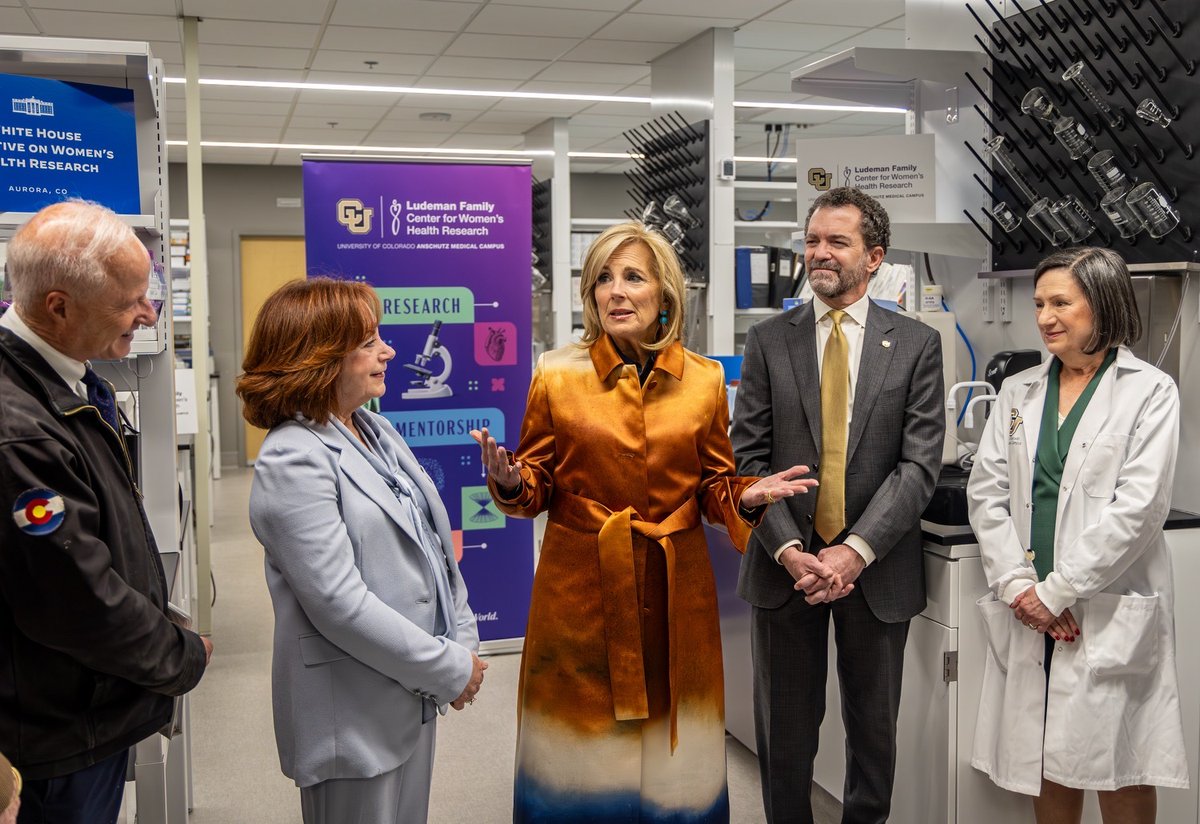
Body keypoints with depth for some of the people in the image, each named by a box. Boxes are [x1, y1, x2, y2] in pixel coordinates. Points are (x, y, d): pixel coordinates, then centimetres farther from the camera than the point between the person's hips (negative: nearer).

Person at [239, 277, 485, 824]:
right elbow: (339, 604, -23)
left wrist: (463, 642, 1)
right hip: (354, 717, -8)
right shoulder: (294, 461, -18)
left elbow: (433, 543, 12)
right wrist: (450, 669, -17)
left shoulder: (377, 431, 8)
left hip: (414, 694, 8)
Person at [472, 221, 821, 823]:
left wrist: (747, 498, -12)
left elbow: (715, 486, 8)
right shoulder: (557, 376, -2)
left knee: (671, 744, 10)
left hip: (675, 588, 1)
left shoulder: (704, 381, 2)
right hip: (582, 586, -1)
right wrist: (509, 481, -19)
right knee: (583, 731, 9)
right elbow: (538, 486, 2)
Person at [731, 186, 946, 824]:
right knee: (785, 729, 11)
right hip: (786, 563, 1)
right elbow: (749, 457, -2)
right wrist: (788, 549, -14)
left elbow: (919, 462, -6)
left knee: (874, 727, 14)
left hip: (877, 570, 0)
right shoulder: (767, 341, 3)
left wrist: (856, 550, -16)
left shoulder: (916, 345, 1)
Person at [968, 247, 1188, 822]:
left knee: (1120, 768, 5)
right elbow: (985, 492, 4)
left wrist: (1055, 591, -14)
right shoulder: (1019, 392, 11)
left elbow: (1137, 507, -12)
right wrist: (1017, 584, -9)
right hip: (1030, 615, 4)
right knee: (1045, 756, 10)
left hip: (1111, 612, -4)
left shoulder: (1150, 392, -3)